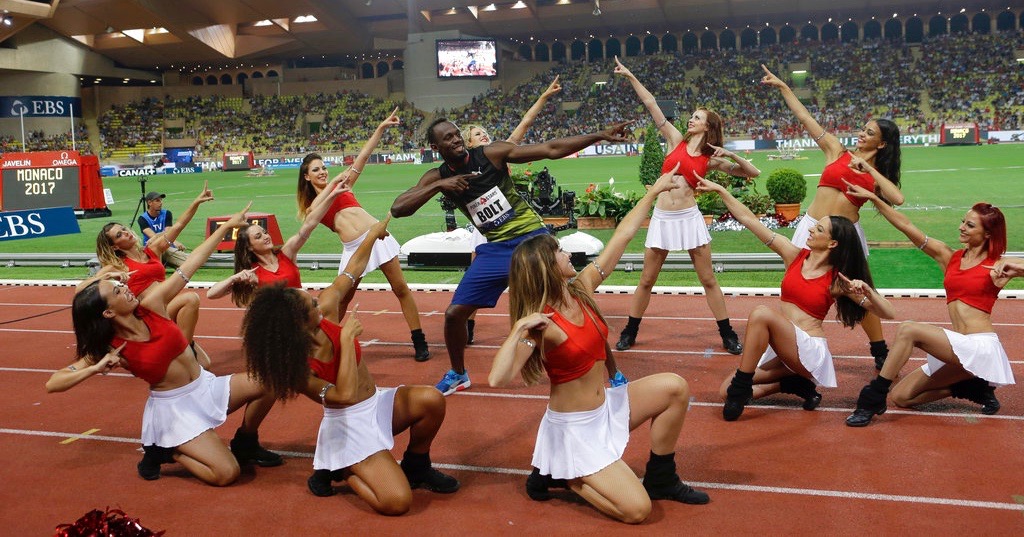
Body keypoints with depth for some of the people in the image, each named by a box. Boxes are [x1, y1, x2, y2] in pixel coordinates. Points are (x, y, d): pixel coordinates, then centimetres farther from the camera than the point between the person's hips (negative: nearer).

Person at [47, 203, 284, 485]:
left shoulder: (151, 306, -9)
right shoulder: (110, 349, -16)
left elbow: (190, 264, -8)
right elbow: (52, 383, -17)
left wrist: (226, 226, -7)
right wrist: (96, 368, -29)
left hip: (205, 385, 5)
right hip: (175, 408, -5)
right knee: (227, 473, -18)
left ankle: (245, 442, 15)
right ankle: (165, 451, 7)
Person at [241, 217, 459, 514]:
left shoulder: (327, 310, -12)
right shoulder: (296, 368, -25)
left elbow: (353, 268, 4)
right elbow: (345, 394, -35)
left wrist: (373, 233, 11)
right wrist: (347, 338, -32)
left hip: (377, 404, 7)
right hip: (350, 426, -7)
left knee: (431, 400, -21)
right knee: (396, 501, -22)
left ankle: (416, 466, 7)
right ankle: (340, 470, 7)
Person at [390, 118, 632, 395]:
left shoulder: (492, 153, -12)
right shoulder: (438, 177, -2)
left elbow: (551, 149, -15)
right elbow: (397, 209, -11)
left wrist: (600, 135, -22)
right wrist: (438, 186, -22)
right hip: (495, 249, 4)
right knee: (454, 313, 2)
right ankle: (458, 374, 28)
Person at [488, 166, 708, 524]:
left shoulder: (581, 289, -3)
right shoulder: (540, 324, -23)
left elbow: (620, 238, 3)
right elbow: (497, 380, -35)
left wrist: (654, 192, 6)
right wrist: (518, 331, -41)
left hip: (605, 408, 8)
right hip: (573, 428, -8)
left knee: (674, 387, -4)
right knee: (636, 509, -15)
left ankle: (660, 479, 12)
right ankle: (557, 475, 8)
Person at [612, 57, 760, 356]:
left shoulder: (711, 159, 4)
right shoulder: (676, 140, 7)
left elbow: (753, 173, 5)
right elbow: (651, 104, 5)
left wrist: (730, 154, -7)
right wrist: (630, 77, 4)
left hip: (689, 218, -1)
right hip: (661, 218, 1)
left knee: (708, 279, 5)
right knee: (646, 281, 7)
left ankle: (728, 336, 16)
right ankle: (629, 333, 21)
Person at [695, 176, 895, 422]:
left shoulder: (839, 280, -7)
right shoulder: (795, 256, 2)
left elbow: (888, 313, -7)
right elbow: (750, 220, -1)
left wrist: (867, 290, -24)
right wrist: (720, 190, -3)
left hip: (811, 351, -6)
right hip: (781, 349, 6)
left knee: (762, 313, -32)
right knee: (727, 390, -8)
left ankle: (740, 389, -24)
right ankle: (795, 382, 7)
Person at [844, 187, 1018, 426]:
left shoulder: (997, 265, -2)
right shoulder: (949, 257, 11)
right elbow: (906, 226, 6)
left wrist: (1014, 265, -29)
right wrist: (873, 198, 2)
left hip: (982, 348, -7)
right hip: (957, 349, 7)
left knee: (908, 330, -26)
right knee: (900, 396, 2)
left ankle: (873, 398, -20)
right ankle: (973, 387, 11)